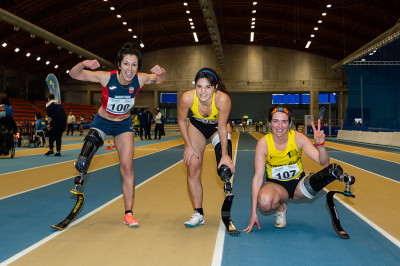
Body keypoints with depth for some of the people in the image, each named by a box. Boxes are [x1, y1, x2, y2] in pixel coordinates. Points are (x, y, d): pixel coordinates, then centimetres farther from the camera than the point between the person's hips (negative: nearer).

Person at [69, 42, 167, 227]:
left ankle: (128, 213, 5)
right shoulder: (106, 77, -26)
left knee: (127, 167, -4)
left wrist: (161, 72, -33)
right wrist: (84, 64, -46)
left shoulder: (139, 80, -20)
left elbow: (160, 79, -8)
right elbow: (74, 74, -23)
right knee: (82, 163, -16)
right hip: (102, 122, -2)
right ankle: (81, 176, 24)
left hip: (124, 124, 2)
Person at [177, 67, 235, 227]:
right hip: (196, 126, 2)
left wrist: (225, 154, -23)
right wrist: (188, 145, -12)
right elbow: (181, 121, -13)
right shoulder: (187, 98, -33)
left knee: (225, 169, -18)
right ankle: (198, 214, 6)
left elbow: (222, 128, -25)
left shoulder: (223, 99, -38)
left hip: (217, 127, -1)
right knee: (193, 169, -4)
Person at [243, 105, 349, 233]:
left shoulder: (298, 138, -15)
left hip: (298, 183, -2)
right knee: (265, 202, -36)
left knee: (335, 169, -29)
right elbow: (258, 177, -19)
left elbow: (324, 163, -16)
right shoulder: (263, 143, -18)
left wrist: (320, 145, -40)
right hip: (275, 184, 2)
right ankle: (281, 208, -3)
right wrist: (254, 213, -23)